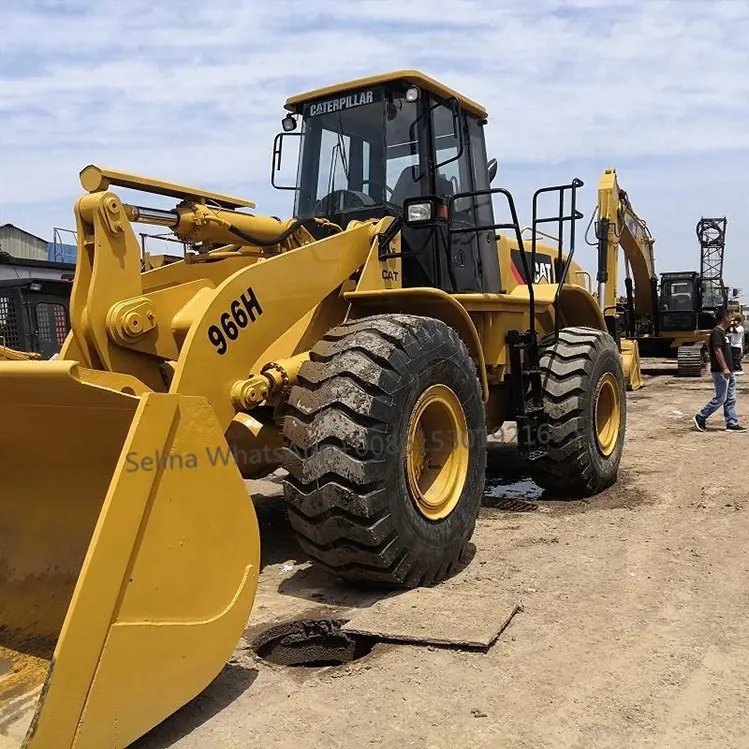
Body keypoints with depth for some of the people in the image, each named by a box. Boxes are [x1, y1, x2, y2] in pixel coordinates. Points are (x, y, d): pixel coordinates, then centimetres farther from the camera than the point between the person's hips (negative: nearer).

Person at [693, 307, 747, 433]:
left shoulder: (722, 332, 17)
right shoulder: (717, 332, -14)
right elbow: (717, 351, -22)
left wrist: (729, 369, 21)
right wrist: (725, 368, -26)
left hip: (728, 372, 10)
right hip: (720, 371, -10)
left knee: (730, 399, 10)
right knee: (720, 399, -6)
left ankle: (732, 424, 13)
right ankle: (700, 418, 4)